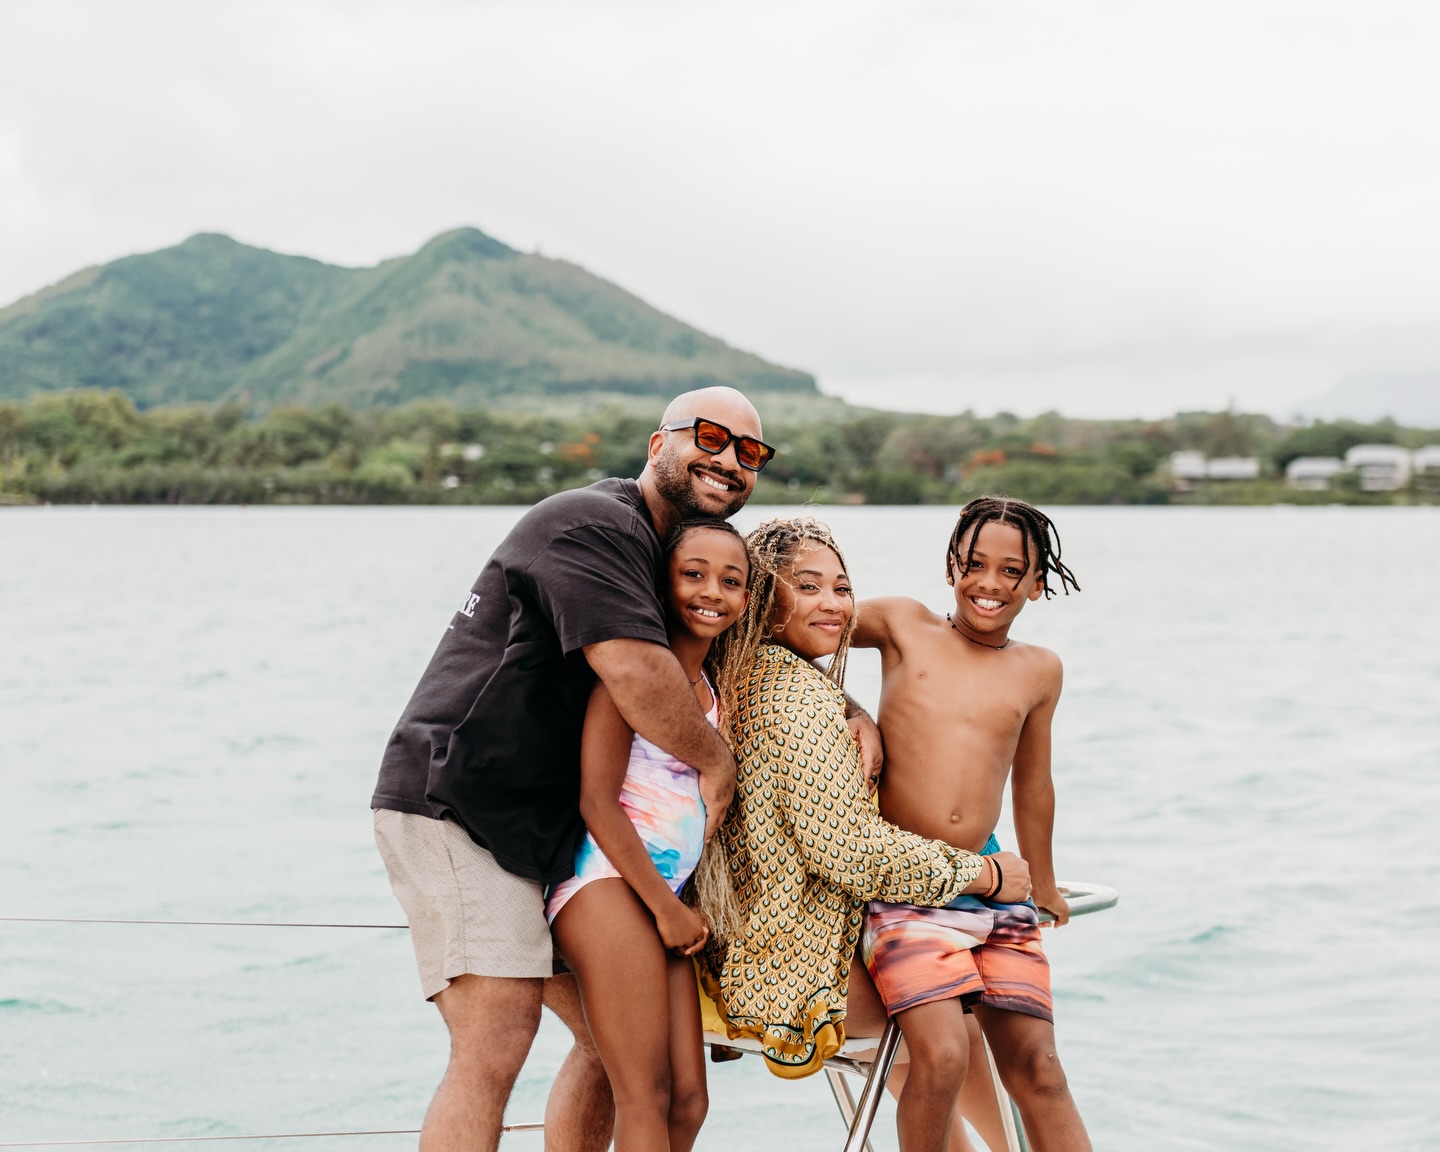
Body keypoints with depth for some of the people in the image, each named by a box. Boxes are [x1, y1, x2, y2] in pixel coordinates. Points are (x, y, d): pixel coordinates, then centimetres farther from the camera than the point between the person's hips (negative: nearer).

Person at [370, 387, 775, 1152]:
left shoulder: (658, 552, 19)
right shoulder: (591, 524, -13)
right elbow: (632, 668, -27)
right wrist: (716, 760, -12)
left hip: (538, 829, 11)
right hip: (455, 809, -11)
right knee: (494, 1050, -19)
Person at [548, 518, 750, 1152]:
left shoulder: (713, 686, 15)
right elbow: (597, 801, -13)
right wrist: (666, 906, -10)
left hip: (665, 893, 9)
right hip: (609, 879, -9)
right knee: (646, 1097, -11)